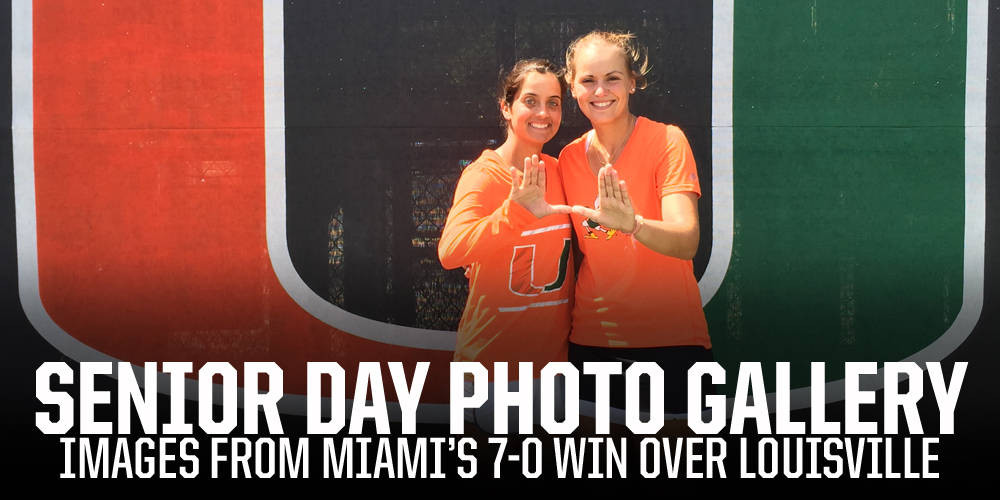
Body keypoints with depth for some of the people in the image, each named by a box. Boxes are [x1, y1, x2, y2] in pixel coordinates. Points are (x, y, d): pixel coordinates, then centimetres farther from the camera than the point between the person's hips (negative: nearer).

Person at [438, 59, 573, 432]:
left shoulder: (559, 171, 5)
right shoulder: (483, 175, -13)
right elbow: (450, 251, -32)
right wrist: (515, 211, -44)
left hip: (552, 356, 6)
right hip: (493, 361, -5)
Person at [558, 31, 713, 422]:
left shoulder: (666, 141, -9)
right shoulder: (569, 158, 5)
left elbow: (686, 242, -24)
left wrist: (633, 224, -41)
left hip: (670, 343, -4)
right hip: (591, 341, 4)